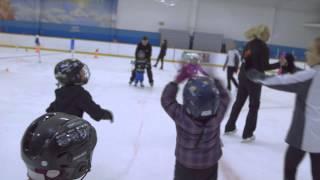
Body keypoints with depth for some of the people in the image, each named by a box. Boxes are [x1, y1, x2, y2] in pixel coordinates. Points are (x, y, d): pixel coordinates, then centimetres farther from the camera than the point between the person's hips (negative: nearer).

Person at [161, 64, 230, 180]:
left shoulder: (181, 116, -31)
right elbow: (224, 96, -7)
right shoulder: (217, 115, -26)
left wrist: (178, 79, -17)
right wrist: (213, 80, -7)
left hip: (185, 166, -1)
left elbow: (166, 99, -17)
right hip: (209, 166, 2)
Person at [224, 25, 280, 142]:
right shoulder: (264, 47, -13)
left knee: (239, 101, 17)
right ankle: (247, 134, 10)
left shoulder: (250, 44, 6)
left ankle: (229, 127, 27)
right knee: (254, 106, 6)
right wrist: (279, 64, -14)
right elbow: (265, 66, -17)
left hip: (243, 75, 7)